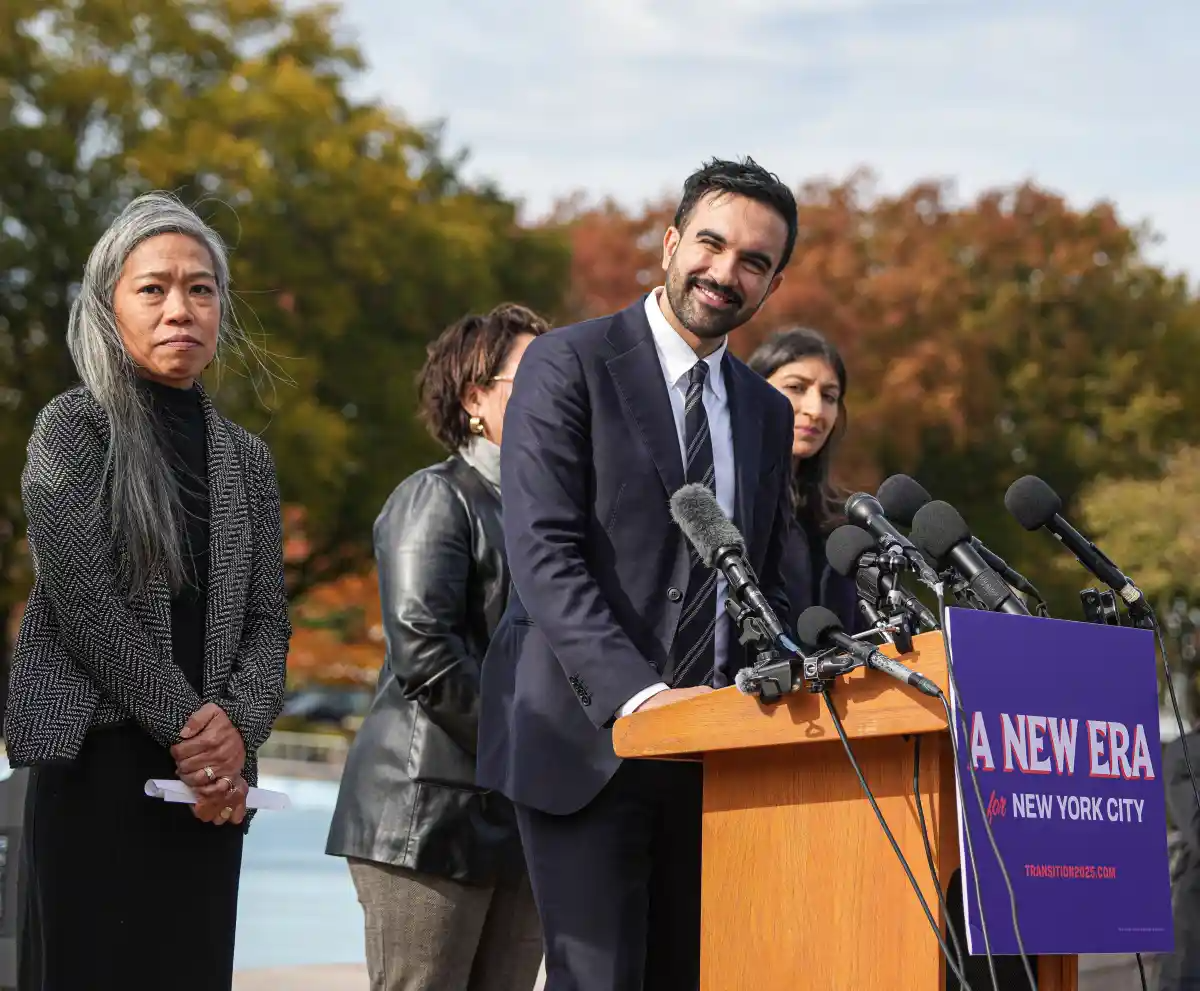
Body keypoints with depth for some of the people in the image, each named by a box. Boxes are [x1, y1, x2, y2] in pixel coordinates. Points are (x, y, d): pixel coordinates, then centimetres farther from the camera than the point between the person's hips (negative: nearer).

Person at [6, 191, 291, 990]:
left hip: (210, 781, 4)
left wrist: (237, 723, -10)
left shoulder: (247, 458, 15)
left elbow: (269, 622, 9)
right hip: (97, 765, -4)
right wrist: (186, 725, -12)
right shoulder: (72, 428, 0)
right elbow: (84, 605, -10)